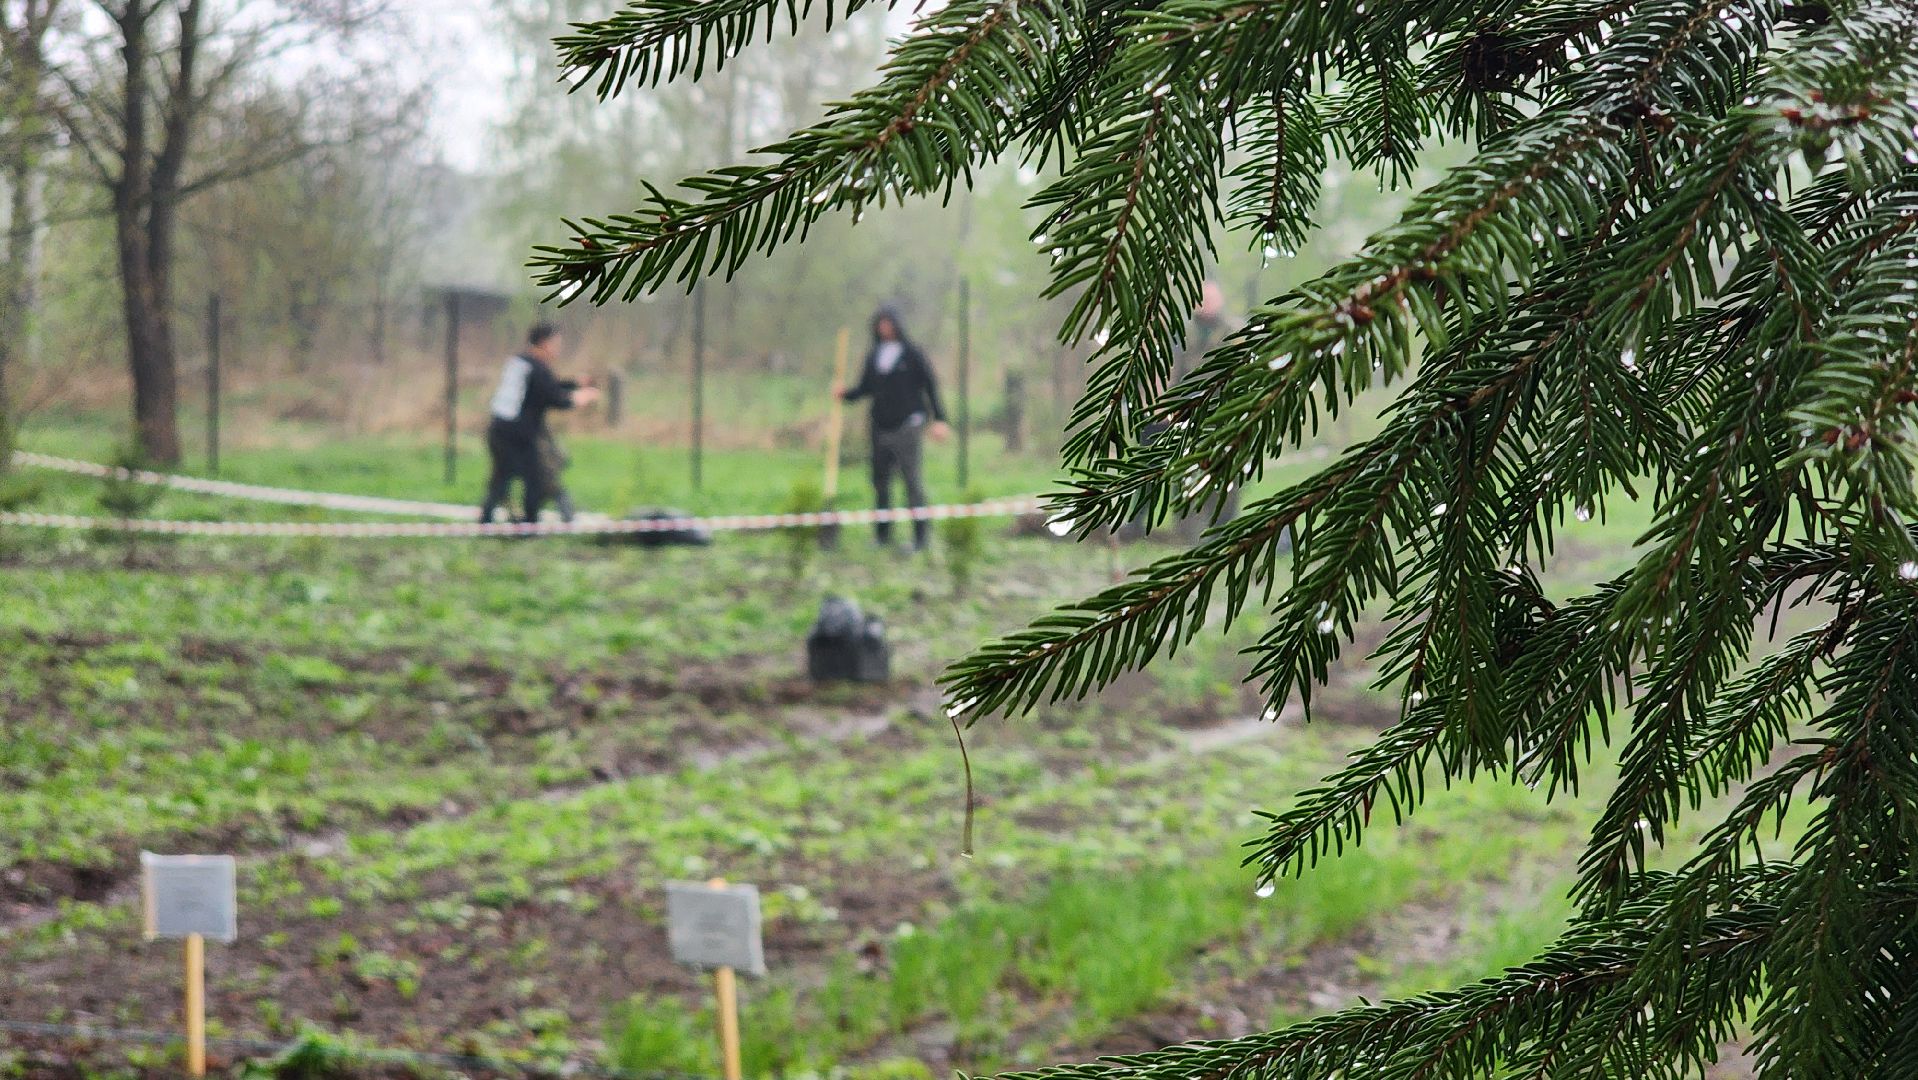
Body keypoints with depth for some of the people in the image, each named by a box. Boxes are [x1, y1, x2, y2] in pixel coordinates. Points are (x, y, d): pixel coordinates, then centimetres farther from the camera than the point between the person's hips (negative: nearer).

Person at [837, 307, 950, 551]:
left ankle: (922, 536, -5)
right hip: (881, 428, 5)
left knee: (913, 482, -7)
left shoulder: (912, 354, -1)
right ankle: (883, 535, 12)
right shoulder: (873, 356, 13)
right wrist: (847, 393, -4)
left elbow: (930, 386, -1)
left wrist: (939, 419, -7)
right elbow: (865, 388, 16)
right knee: (880, 481, 5)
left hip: (907, 427, -5)